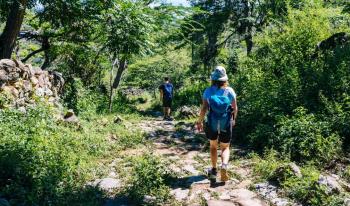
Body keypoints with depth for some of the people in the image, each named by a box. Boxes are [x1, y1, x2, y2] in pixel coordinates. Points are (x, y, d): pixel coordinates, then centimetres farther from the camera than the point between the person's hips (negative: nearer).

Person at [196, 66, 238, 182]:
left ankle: (213, 170, 24)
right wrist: (234, 119, 17)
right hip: (226, 124, 0)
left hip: (212, 123, 0)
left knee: (213, 146, 20)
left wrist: (199, 122, 0)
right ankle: (224, 166, -14)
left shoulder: (208, 91, -7)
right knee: (225, 148, 12)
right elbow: (235, 108, 0)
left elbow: (204, 108, -11)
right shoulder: (230, 91, -4)